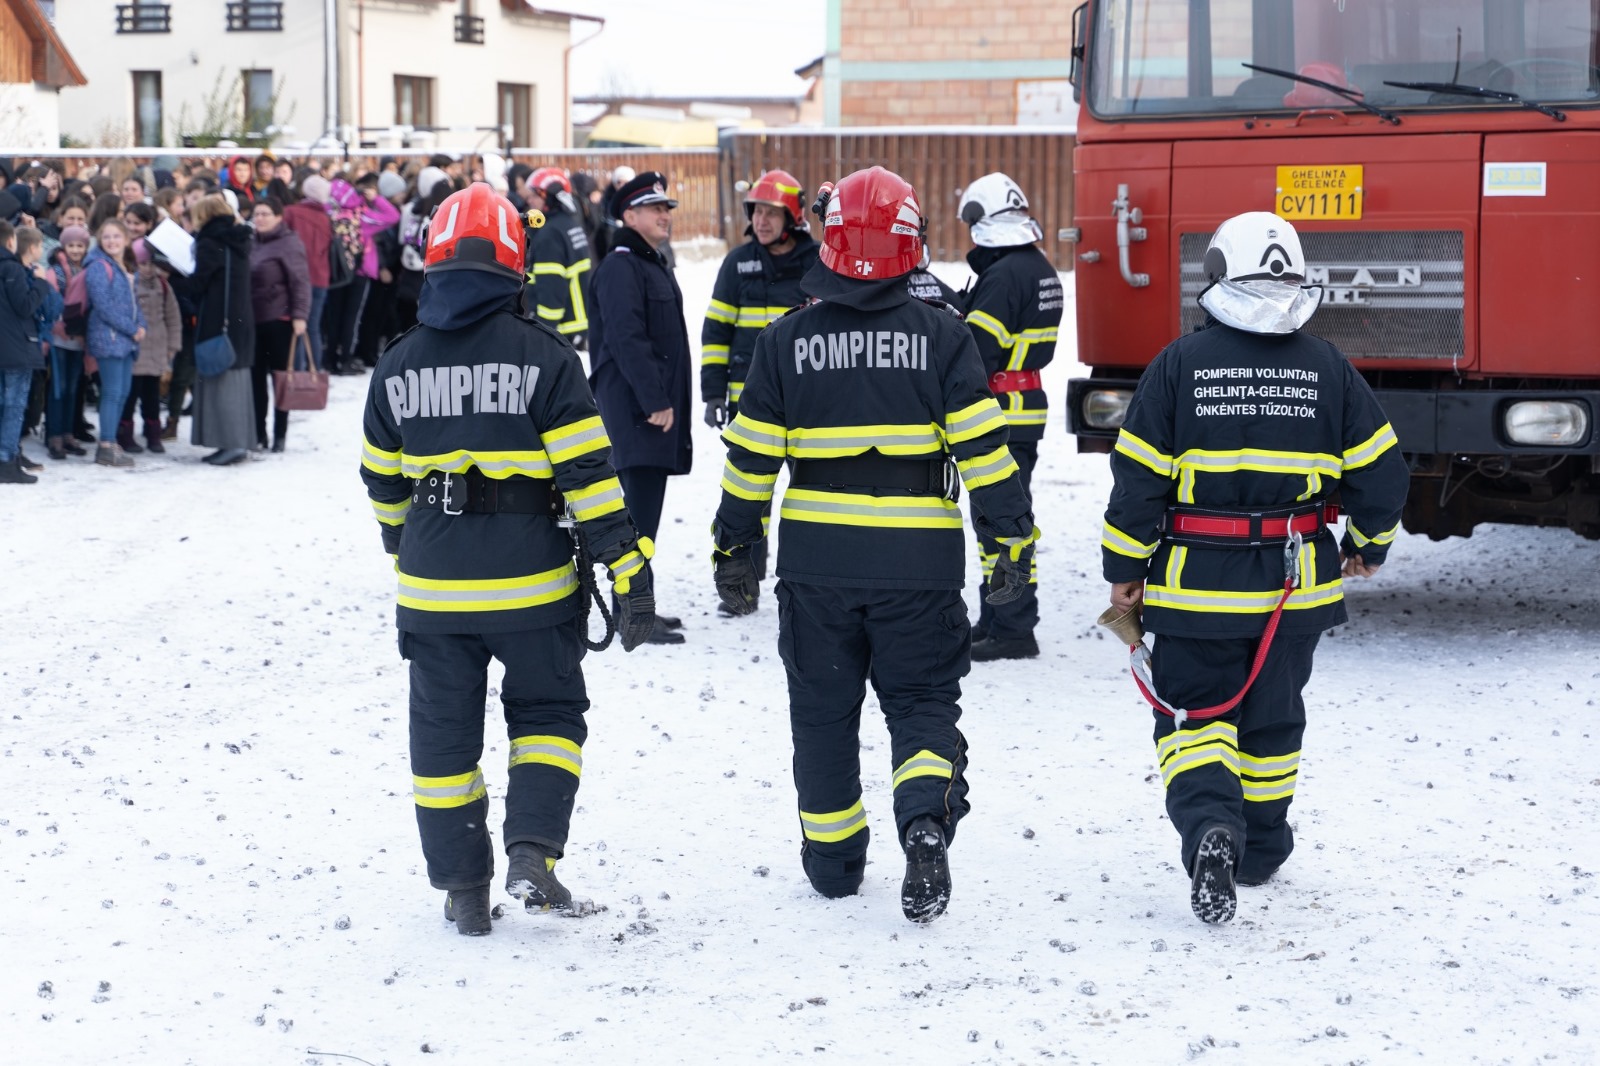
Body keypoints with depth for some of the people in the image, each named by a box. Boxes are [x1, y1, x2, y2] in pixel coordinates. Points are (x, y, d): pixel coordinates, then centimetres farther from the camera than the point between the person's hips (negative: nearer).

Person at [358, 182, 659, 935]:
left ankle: (462, 889, 16)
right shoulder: (542, 355, -8)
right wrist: (629, 570, -9)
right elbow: (588, 472, -12)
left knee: (444, 730, 13)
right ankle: (532, 849, -3)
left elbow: (384, 480, 14)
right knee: (547, 711, 16)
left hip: (433, 587, 2)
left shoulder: (399, 365, 3)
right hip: (528, 582, -2)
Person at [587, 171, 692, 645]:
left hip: (659, 404, 10)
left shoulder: (654, 266, 19)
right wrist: (655, 401, -22)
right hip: (634, 407, -10)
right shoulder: (620, 267, -12)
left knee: (646, 502, 13)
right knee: (640, 504, -10)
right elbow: (627, 339, -21)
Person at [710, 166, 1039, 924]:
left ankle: (833, 863, 23)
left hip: (816, 560, 1)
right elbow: (984, 449, -6)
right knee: (922, 702, 8)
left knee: (823, 712, 14)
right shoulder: (941, 337, -4)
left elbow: (751, 458, 1)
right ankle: (927, 820, -18)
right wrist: (1012, 537, 1)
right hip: (918, 563, -1)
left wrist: (734, 548, 11)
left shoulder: (787, 341, -1)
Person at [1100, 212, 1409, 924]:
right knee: (1271, 717, 19)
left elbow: (1138, 477, -7)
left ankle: (1210, 826, -18)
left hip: (1197, 584, -2)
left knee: (1192, 712, 8)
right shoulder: (1327, 368, -3)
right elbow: (1379, 468, 1)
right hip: (1296, 583, 2)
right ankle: (1260, 851, 29)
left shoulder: (1180, 364, -8)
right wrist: (1369, 545, 19)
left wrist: (1124, 569, 4)